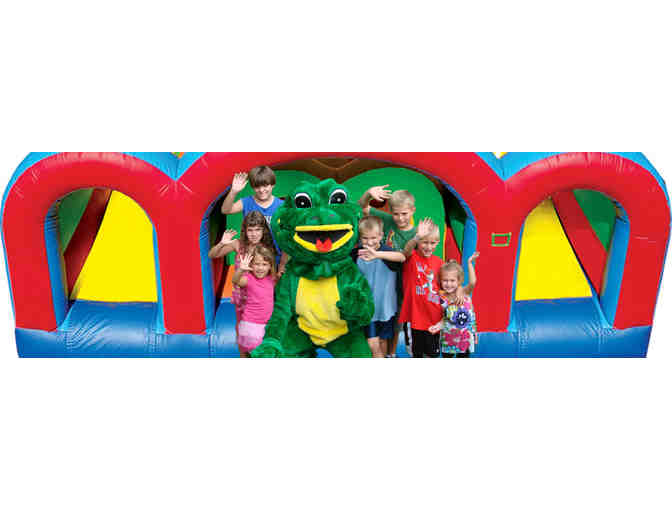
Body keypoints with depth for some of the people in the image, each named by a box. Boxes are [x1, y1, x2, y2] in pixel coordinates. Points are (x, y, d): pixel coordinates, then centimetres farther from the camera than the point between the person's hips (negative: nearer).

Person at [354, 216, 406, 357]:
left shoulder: (386, 251, -18)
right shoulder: (357, 254, -9)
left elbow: (402, 257, -42)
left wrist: (377, 254, -58)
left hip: (385, 306, -1)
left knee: (383, 341, 18)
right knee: (373, 345, -6)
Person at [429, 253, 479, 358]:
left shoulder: (464, 293, -12)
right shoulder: (442, 298, -7)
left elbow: (472, 282, -31)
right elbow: (445, 318, 0)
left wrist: (470, 263, -32)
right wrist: (438, 325, -18)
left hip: (465, 338, -1)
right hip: (448, 340, 1)